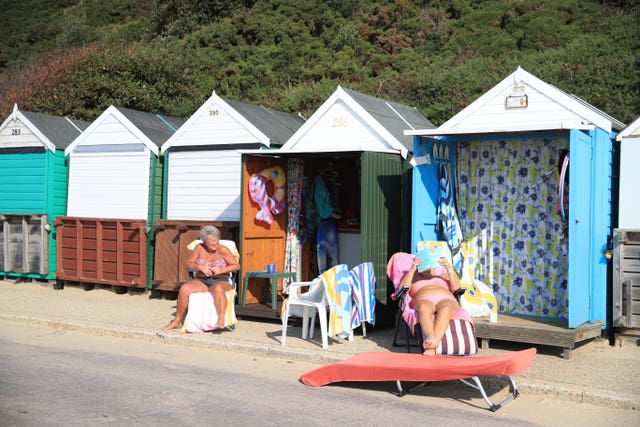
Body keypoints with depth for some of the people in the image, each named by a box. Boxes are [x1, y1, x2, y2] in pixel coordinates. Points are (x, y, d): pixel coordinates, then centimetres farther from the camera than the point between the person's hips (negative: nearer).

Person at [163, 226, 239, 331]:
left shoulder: (223, 250, -7)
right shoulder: (199, 248, -1)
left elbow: (236, 265, -5)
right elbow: (189, 263, 6)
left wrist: (221, 269, -19)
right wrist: (200, 267, -14)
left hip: (220, 281, -3)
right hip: (201, 281, 3)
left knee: (218, 289, -39)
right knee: (184, 289, -22)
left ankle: (221, 319, -42)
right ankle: (178, 321, -9)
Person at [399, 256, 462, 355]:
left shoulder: (443, 276, 39)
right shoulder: (414, 279, 36)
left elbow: (456, 287, 16)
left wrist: (449, 268, 5)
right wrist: (412, 269, 6)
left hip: (445, 300, 1)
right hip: (424, 301, -1)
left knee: (445, 309, -39)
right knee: (424, 308, -41)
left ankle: (431, 345, -59)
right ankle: (431, 339, -65)